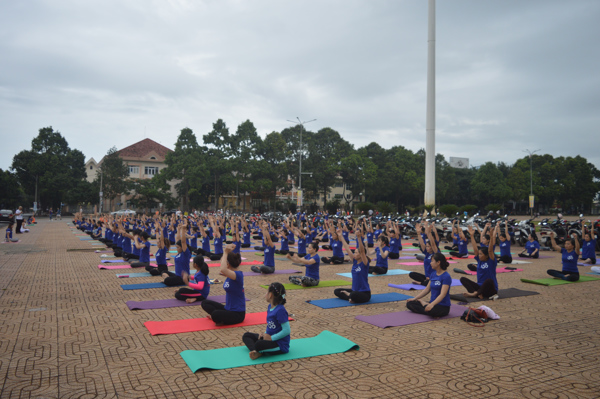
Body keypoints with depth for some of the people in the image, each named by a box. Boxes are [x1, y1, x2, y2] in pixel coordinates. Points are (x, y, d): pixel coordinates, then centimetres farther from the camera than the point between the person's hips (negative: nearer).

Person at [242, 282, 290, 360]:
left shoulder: (280, 310, -22)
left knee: (259, 345, -37)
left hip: (280, 344, -11)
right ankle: (255, 352, -19)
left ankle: (260, 352, -4)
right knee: (246, 336, 8)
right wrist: (265, 333, 1)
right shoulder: (270, 307, 7)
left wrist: (271, 338, -19)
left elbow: (286, 331, -24)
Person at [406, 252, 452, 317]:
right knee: (409, 303, -7)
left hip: (443, 306, -7)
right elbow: (427, 289, 14)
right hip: (432, 303, 7)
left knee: (432, 311, -40)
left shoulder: (446, 277, -17)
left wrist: (432, 304, -40)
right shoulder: (433, 274, 8)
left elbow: (443, 294, -26)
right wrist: (415, 298, 7)